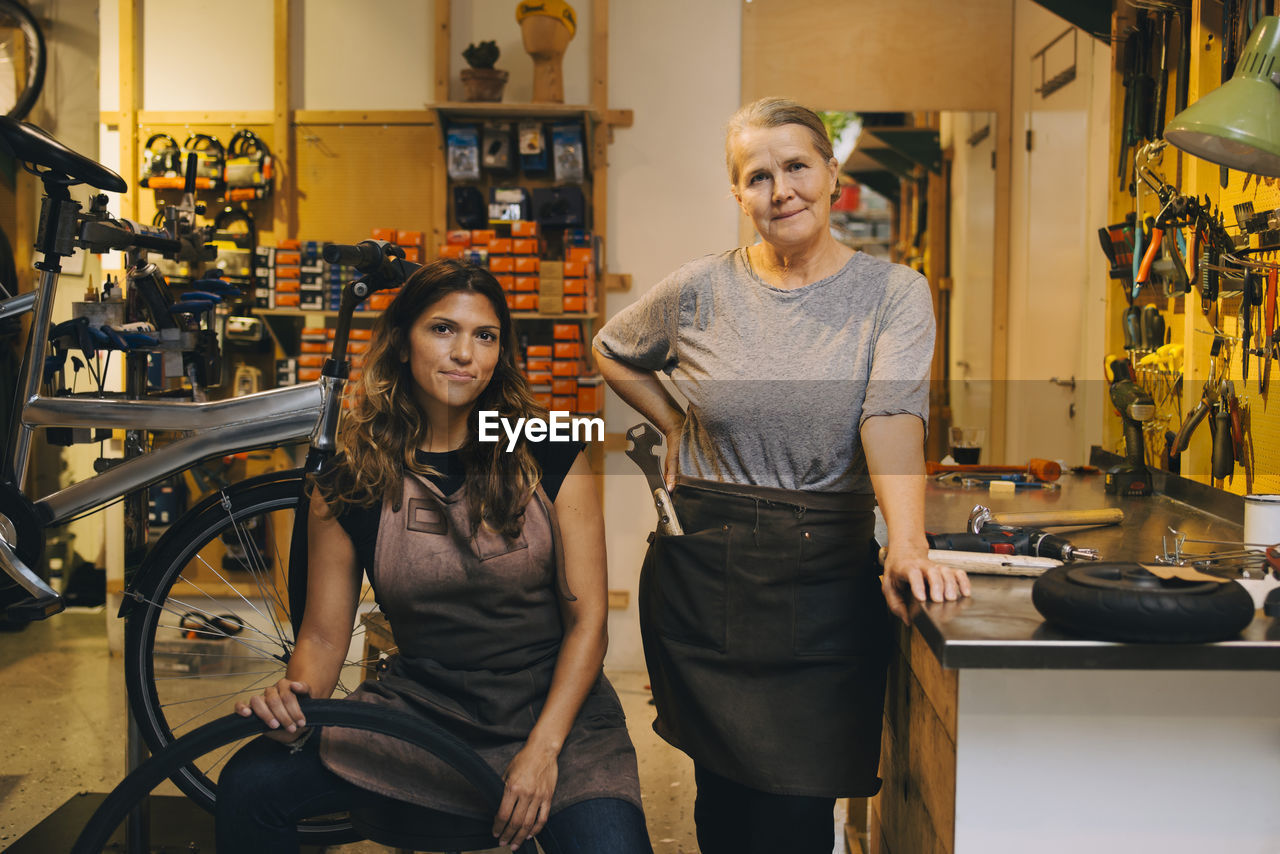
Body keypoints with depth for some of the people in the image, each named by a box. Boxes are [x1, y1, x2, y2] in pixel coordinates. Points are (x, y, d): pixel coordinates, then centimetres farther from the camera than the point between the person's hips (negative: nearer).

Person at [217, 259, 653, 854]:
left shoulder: (549, 460, -4)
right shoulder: (348, 487, 0)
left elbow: (587, 620, -4)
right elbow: (323, 633, 5)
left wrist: (543, 749, -15)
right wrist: (295, 698, -18)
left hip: (551, 709, -1)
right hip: (419, 706, 2)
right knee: (248, 787, -17)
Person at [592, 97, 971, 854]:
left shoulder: (894, 293, -3)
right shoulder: (700, 291, 2)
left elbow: (893, 416, -19)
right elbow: (614, 353, 21)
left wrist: (908, 546, -33)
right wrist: (677, 426, 7)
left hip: (826, 581, -1)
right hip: (702, 572, 2)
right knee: (724, 793, 12)